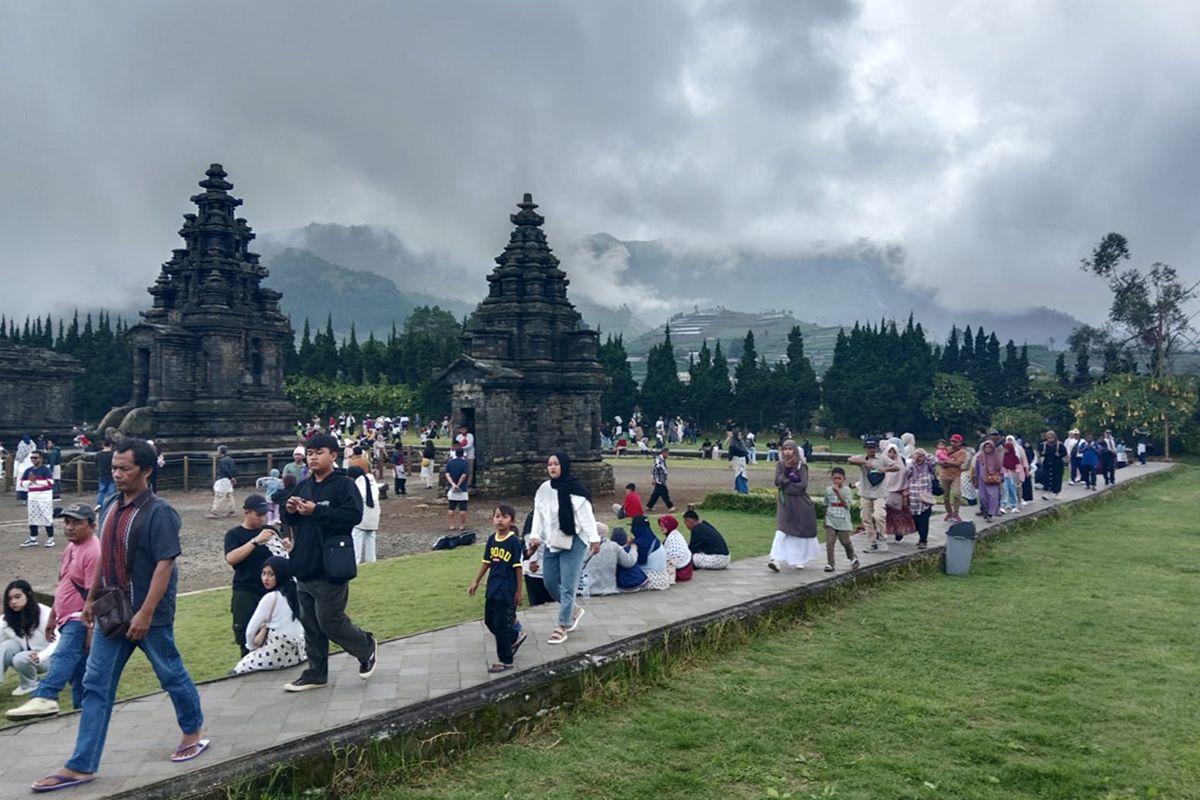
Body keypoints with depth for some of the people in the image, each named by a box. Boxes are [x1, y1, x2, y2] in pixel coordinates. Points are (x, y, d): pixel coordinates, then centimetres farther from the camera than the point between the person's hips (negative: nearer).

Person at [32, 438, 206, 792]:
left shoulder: (159, 512, -18)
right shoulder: (111, 506, 5)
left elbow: (165, 564, -22)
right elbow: (105, 557, 16)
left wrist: (146, 613, -24)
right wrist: (91, 598, 16)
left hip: (149, 614, -7)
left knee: (172, 676, 10)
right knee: (96, 685, 7)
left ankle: (194, 734, 31)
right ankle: (80, 766, 13)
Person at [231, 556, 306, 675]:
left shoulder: (270, 597, -11)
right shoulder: (294, 590, 7)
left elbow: (251, 630, -4)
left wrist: (251, 648, 13)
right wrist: (265, 628, 3)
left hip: (280, 651, -7)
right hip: (297, 649, 7)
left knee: (238, 669, 5)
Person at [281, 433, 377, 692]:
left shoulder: (344, 484, -9)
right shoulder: (303, 486, 12)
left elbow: (353, 515, -22)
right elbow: (290, 521, 20)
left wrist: (316, 511, -22)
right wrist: (290, 511, -4)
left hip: (330, 568, -7)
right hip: (304, 566, 7)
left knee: (329, 621, -3)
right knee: (310, 623, 12)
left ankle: (367, 647, 22)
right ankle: (316, 673, 23)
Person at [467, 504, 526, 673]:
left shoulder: (514, 541, -13)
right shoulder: (491, 539, 5)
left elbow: (518, 567, -10)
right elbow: (486, 562, 13)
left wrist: (519, 591, -8)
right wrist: (476, 582, 12)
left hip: (507, 590, -7)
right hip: (492, 588, 7)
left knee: (501, 624, -1)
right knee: (490, 621, 15)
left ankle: (505, 660, 13)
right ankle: (515, 638, 37)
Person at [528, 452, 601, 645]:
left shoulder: (575, 489, -11)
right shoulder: (544, 489, 5)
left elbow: (586, 515, -11)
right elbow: (538, 513, 7)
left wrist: (594, 538, -15)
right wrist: (535, 535, -4)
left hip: (573, 542, -6)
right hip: (552, 542, 6)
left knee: (568, 585, -4)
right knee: (550, 583, 12)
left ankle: (563, 627, 6)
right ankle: (573, 610, 35)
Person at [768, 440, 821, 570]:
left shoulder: (802, 466, -4)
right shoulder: (780, 465, 3)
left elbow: (803, 485, -14)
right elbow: (778, 482, -9)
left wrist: (785, 486, -11)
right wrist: (786, 469, -17)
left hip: (800, 502, 0)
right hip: (785, 502, 0)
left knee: (800, 531, 7)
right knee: (781, 530, -12)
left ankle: (799, 560, 22)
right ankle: (776, 559, -21)